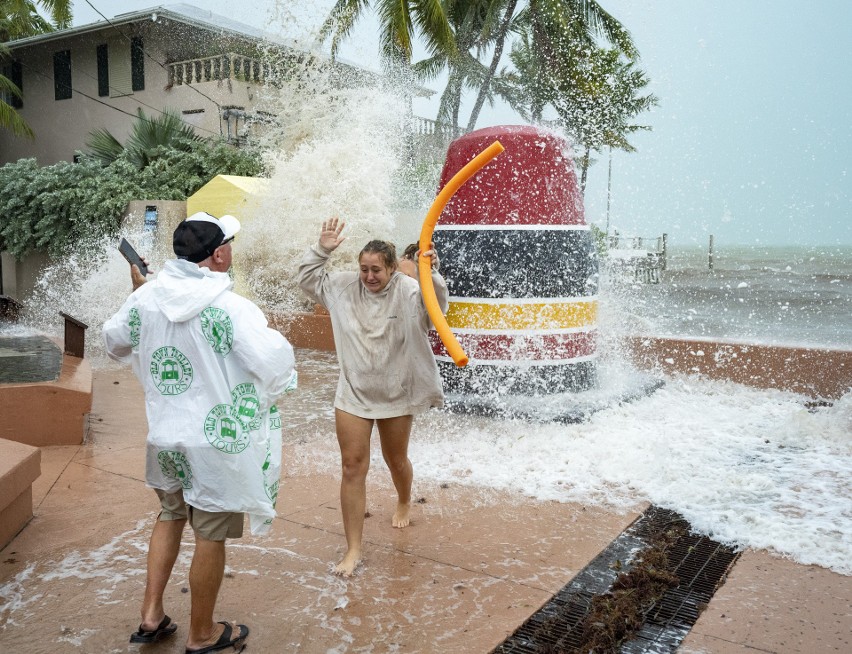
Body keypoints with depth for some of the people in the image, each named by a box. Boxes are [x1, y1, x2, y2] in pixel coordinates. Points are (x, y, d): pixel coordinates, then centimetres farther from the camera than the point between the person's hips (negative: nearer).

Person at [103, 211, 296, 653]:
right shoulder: (231, 308, -22)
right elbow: (276, 364, -28)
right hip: (214, 441, -6)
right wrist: (279, 343, -5)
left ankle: (151, 616, 32)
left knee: (170, 517, 28)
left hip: (164, 435, 6)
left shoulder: (146, 298, -3)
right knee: (211, 536, 10)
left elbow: (114, 342, 14)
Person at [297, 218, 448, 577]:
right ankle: (353, 549, 7)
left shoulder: (407, 291, -16)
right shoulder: (345, 287, -4)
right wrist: (321, 250, -11)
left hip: (396, 396, -2)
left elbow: (436, 304, -33)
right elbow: (308, 279, 4)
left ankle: (404, 503, 56)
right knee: (352, 467, -2)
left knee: (396, 459, 20)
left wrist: (431, 274, -51)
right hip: (353, 394, 2)